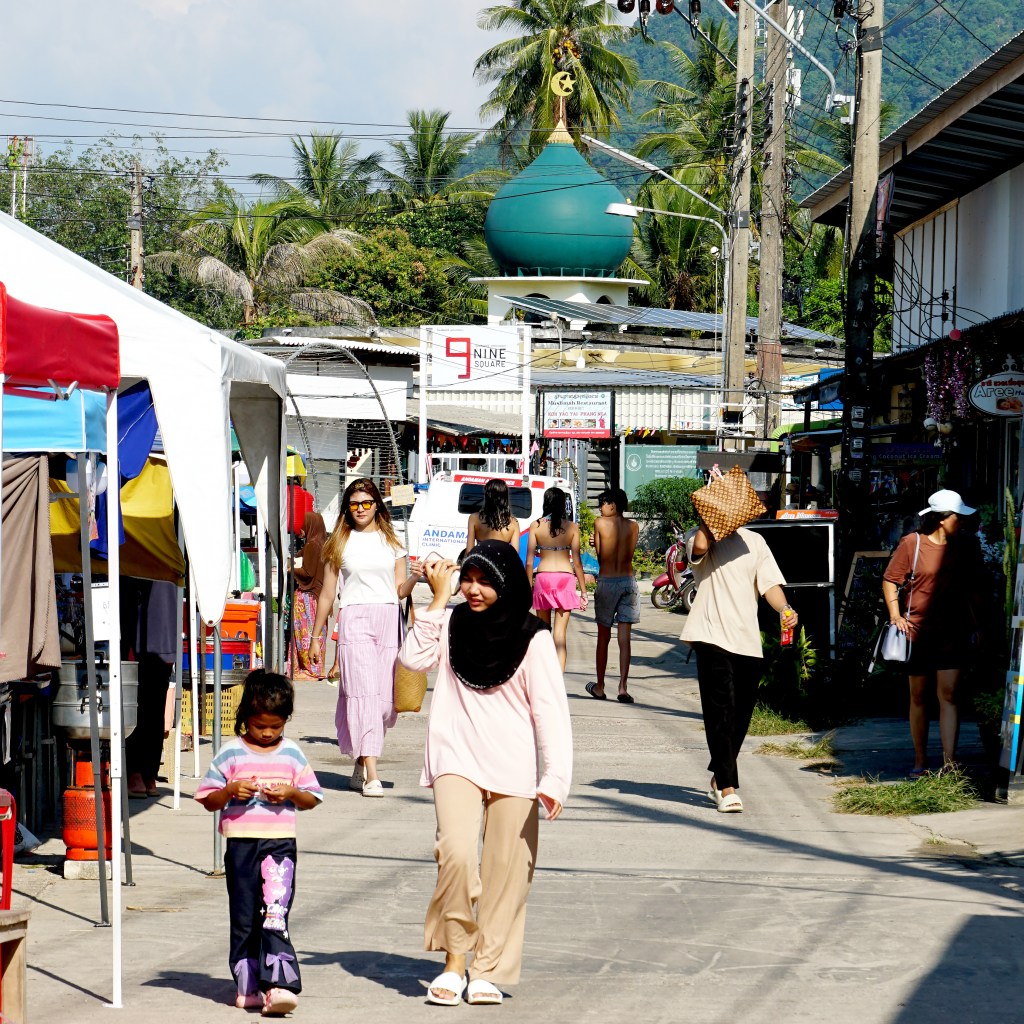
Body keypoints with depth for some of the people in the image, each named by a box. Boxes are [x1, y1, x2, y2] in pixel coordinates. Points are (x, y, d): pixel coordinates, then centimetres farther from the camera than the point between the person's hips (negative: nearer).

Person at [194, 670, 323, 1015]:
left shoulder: (292, 753, 7)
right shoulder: (231, 753, 4)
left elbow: (312, 798, 12)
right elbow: (208, 799, 7)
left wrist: (291, 793, -8)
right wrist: (231, 791, -12)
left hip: (281, 844, -1)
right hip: (241, 844, 1)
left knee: (274, 915, -13)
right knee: (244, 919, 6)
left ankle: (278, 984, -20)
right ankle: (247, 986, 14)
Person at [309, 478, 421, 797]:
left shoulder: (390, 542, 16)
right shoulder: (340, 542, 9)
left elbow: (400, 591, 13)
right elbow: (327, 594, 10)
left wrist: (417, 575, -7)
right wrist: (315, 636, 9)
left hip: (388, 619, 3)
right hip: (355, 618, -3)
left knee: (385, 697, -1)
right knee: (363, 693, -13)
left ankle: (360, 765, 16)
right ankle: (371, 775, -19)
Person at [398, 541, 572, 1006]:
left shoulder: (531, 637, -3)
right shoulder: (451, 624, 6)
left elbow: (549, 709, -6)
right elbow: (414, 658, -9)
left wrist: (555, 778, -14)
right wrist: (438, 599, -6)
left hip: (513, 767, -1)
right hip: (457, 759, 1)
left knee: (507, 870, 1)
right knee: (456, 855, -17)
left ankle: (488, 971, 11)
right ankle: (454, 960, -3)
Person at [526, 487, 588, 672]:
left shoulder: (536, 526, 1)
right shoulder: (571, 527, 0)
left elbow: (529, 561, 0)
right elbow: (577, 561, 0)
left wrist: (528, 587, 10)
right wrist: (583, 591, 6)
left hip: (543, 577, 1)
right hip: (565, 578, -1)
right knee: (560, 632, -3)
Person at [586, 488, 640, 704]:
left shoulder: (600, 523, -6)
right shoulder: (633, 527, 3)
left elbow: (599, 555, -1)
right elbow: (629, 554, 7)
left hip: (607, 581, -2)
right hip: (628, 580, 2)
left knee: (603, 637, 9)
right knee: (625, 638, 0)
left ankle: (599, 687, 17)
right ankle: (622, 687, -8)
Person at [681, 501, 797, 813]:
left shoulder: (754, 541, 16)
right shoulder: (699, 537, 3)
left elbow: (769, 582, 7)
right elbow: (700, 545, -22)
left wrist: (784, 608, -11)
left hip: (748, 640, 5)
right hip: (712, 636, -5)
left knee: (741, 713, 9)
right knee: (721, 711, -12)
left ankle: (718, 777, 27)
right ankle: (727, 787, -14)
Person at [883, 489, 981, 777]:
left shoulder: (962, 546, 7)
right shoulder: (912, 543, -3)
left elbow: (972, 588, 17)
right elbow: (890, 581, 2)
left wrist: (975, 623, 12)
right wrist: (896, 615, -9)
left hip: (953, 632, 1)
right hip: (918, 632, -1)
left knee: (948, 694, -9)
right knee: (918, 696, 7)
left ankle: (949, 762, -13)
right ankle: (920, 761, 17)